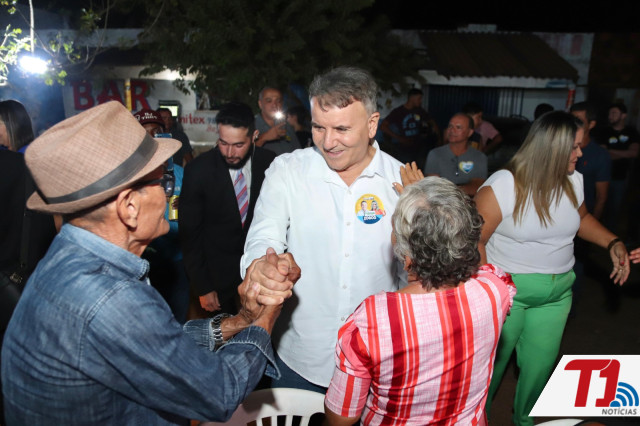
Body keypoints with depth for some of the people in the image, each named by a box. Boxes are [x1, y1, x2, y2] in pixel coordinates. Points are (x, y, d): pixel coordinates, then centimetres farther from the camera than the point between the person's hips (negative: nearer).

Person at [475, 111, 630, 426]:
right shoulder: (503, 186, -20)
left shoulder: (574, 181, -1)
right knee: (492, 361, 11)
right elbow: (474, 241, -18)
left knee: (540, 364, 19)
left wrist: (613, 243, 3)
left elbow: (581, 218, 19)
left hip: (558, 291, 6)